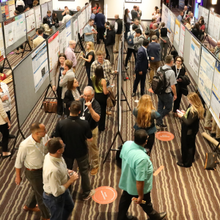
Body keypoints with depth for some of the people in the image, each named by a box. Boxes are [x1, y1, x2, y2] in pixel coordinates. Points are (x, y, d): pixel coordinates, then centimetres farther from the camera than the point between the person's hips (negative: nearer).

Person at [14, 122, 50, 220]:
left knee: (37, 189, 29)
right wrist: (18, 176, -5)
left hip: (43, 169, 6)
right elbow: (19, 161, -16)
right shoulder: (25, 145, -32)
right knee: (42, 194, 12)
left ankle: (29, 206, 58)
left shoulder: (44, 138, -18)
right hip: (33, 173, -6)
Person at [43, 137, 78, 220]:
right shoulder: (53, 170, -44)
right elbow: (57, 192, -33)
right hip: (54, 198, -8)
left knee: (69, 206, 34)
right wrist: (71, 180, -24)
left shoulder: (51, 155, -17)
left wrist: (67, 171, -8)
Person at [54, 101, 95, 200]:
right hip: (81, 152, -1)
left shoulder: (60, 124, -27)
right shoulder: (84, 123, -27)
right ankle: (86, 193, 40)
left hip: (67, 152, 1)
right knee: (84, 172, 23)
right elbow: (89, 139, -15)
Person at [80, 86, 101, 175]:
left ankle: (95, 166, 30)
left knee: (93, 148, 10)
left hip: (91, 130, -5)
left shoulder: (96, 104, -22)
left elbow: (97, 118, -35)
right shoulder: (81, 101, -6)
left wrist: (90, 108, -42)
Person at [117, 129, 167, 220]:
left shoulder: (127, 144, -20)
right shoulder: (142, 158, -42)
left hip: (126, 182, 6)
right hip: (137, 187, -5)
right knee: (146, 203, 24)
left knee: (125, 200, 30)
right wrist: (140, 196, -18)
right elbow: (140, 181, -33)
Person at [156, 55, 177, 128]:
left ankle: (159, 122, 28)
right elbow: (172, 86, -20)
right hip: (167, 93, -7)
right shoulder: (171, 72, -23)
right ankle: (159, 120, 5)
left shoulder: (159, 69, -3)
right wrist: (175, 94, -6)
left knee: (160, 107, 19)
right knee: (168, 108, 12)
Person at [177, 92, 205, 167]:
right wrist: (185, 113, -3)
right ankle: (191, 159, 48)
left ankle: (186, 162, 28)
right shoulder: (197, 106, -5)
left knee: (186, 146, 10)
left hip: (189, 131, -10)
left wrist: (182, 116, -17)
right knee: (191, 145, 27)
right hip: (192, 130, 10)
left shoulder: (194, 111, -35)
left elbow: (188, 122, -29)